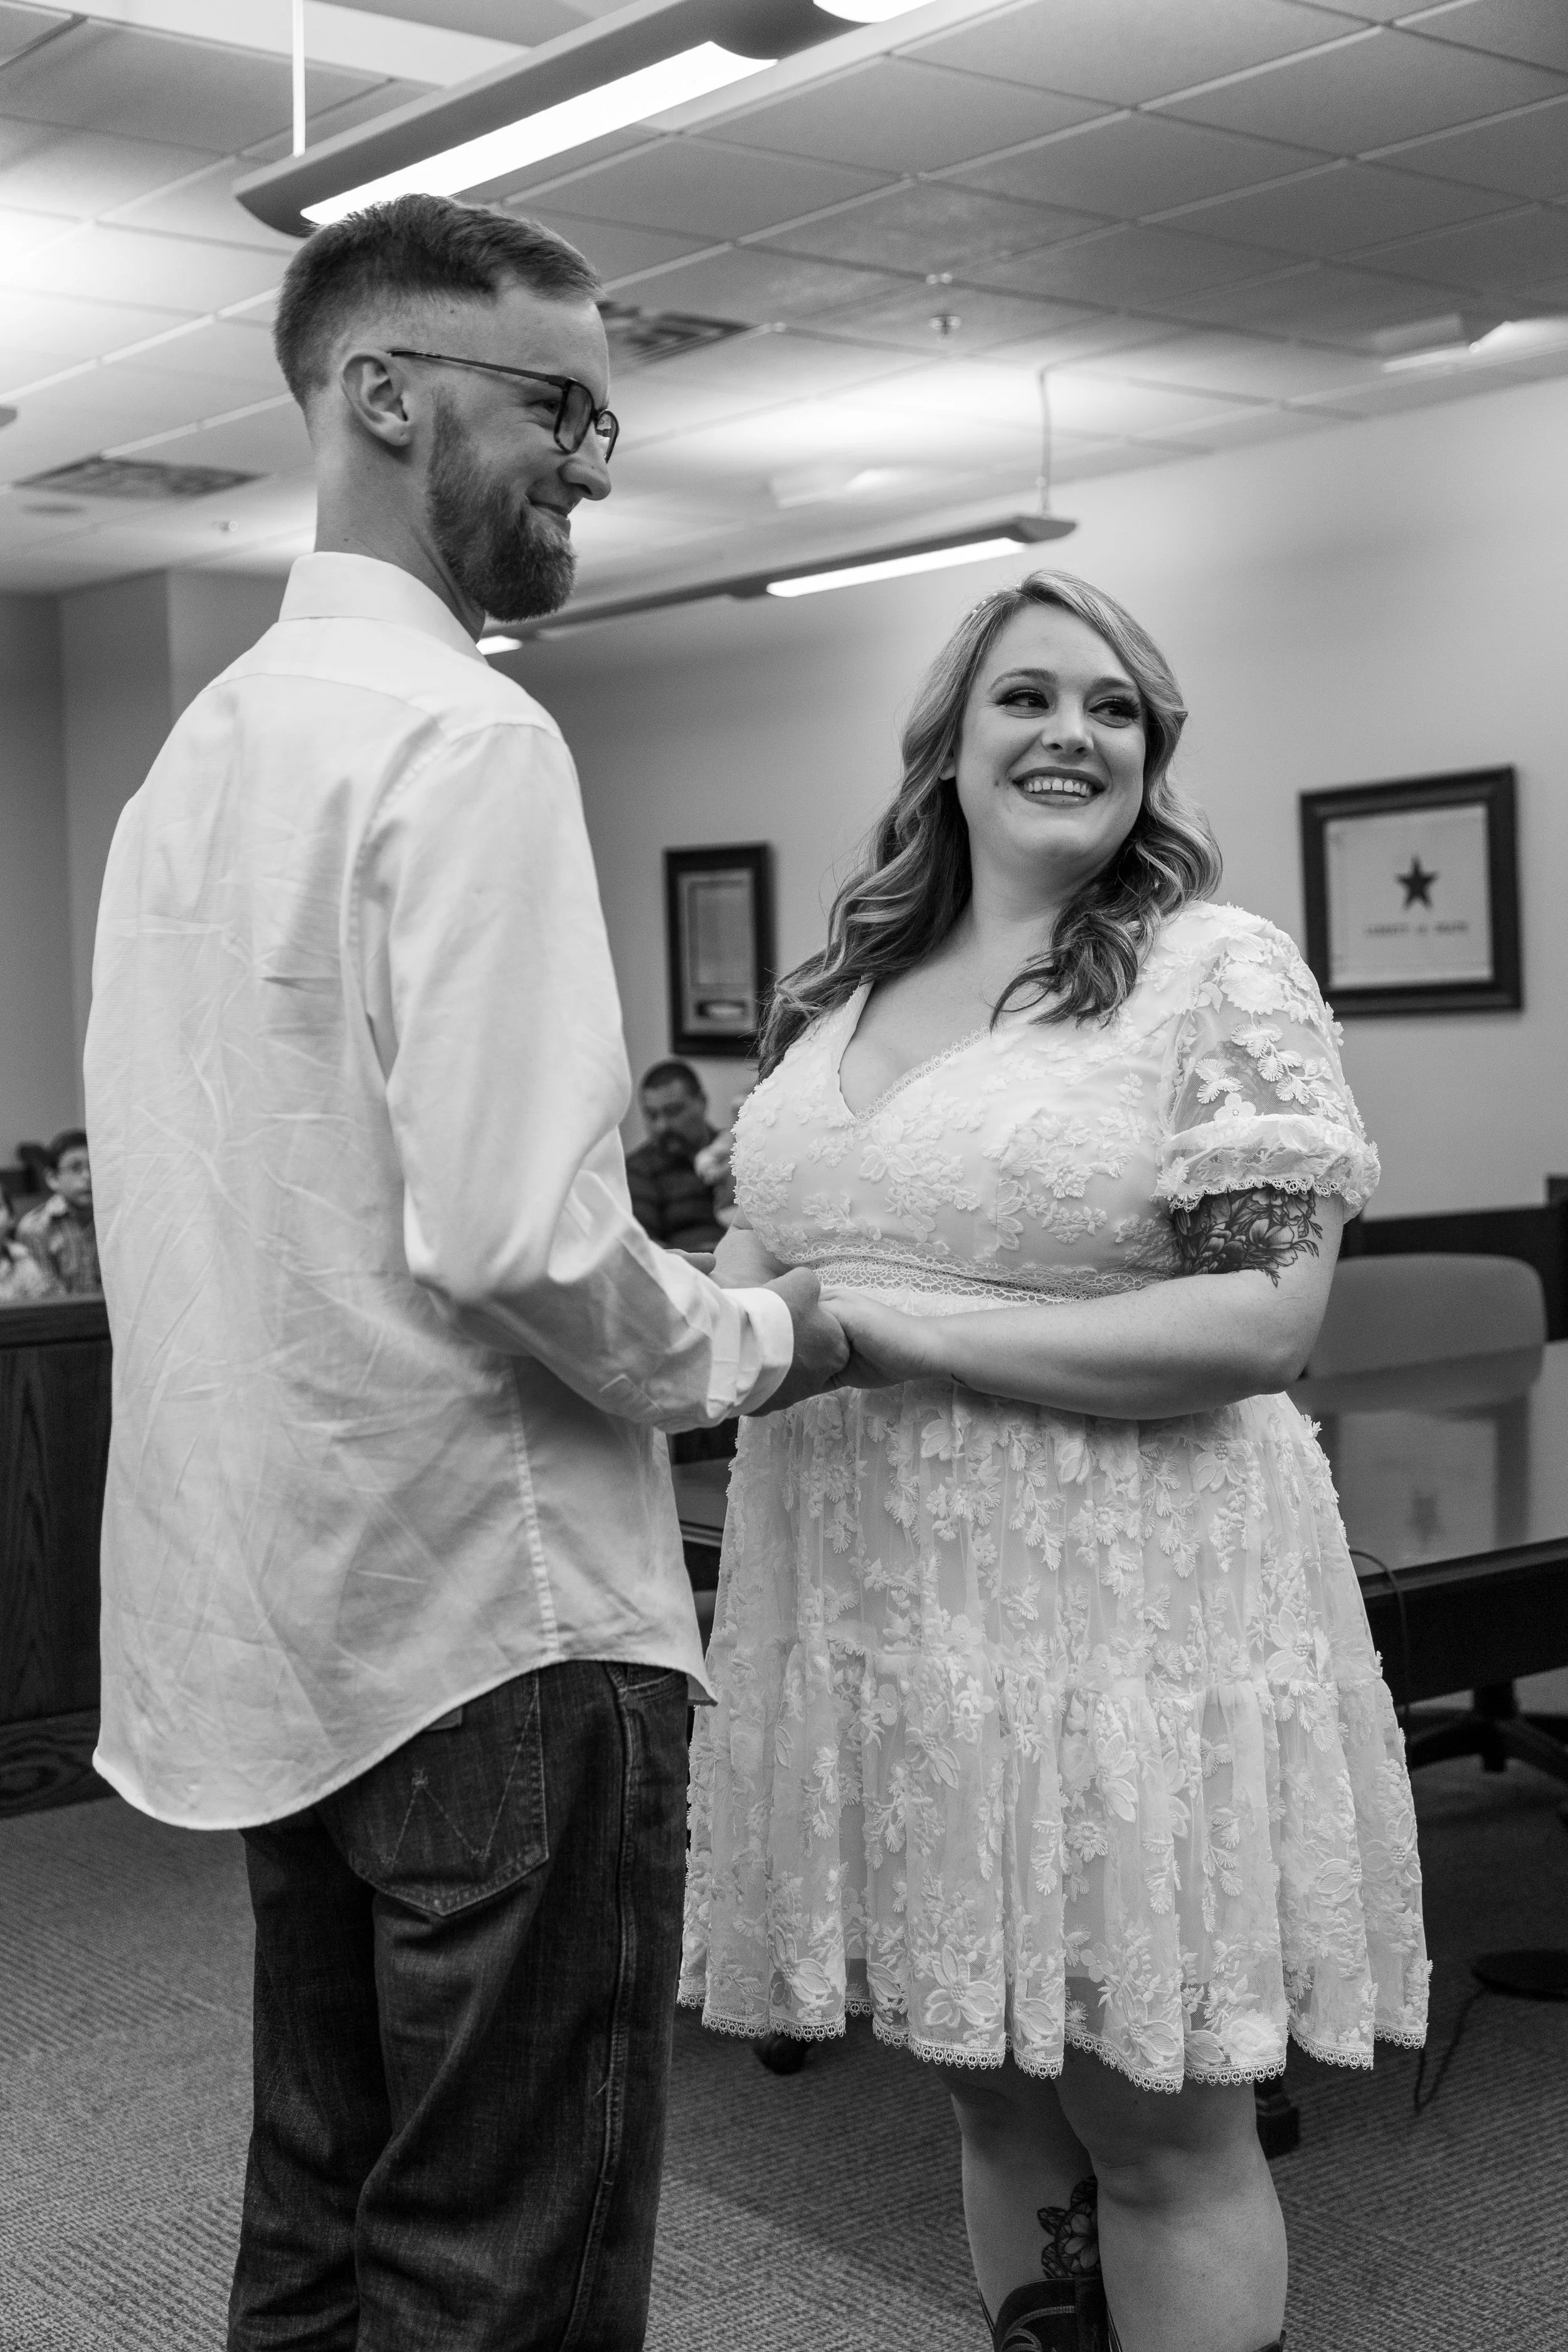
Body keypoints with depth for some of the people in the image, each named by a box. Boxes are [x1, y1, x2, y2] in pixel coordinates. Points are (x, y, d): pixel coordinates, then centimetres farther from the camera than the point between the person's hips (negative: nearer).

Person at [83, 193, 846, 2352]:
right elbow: (516, 1238, -23)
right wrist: (757, 1344, -5)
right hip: (494, 1620, -9)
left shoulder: (204, 743, 12)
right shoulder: (463, 738, -15)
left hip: (273, 1630, 9)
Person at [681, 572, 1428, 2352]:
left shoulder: (1218, 971, -6)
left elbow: (1265, 1321, -14)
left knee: (1155, 2130, 5)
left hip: (1119, 1604, -5)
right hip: (873, 1601, 5)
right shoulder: (844, 991, 12)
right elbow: (767, 1247, 21)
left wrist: (910, 1332, -17)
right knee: (992, 2093, 17)